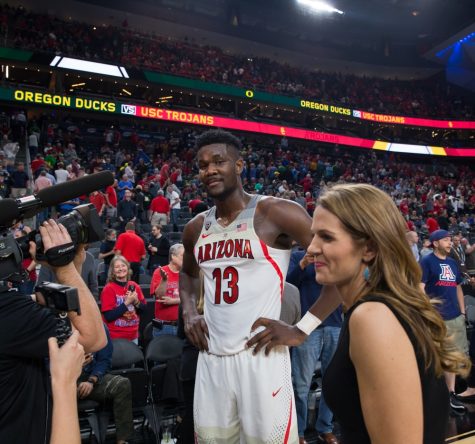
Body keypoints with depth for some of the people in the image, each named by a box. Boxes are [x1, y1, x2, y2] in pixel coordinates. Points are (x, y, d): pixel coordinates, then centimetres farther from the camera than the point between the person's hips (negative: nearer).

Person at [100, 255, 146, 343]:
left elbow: (144, 308, 7)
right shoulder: (109, 289, -12)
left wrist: (136, 302, -12)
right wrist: (127, 302, -20)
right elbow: (108, 316, -18)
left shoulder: (134, 286, 2)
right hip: (115, 338, -5)